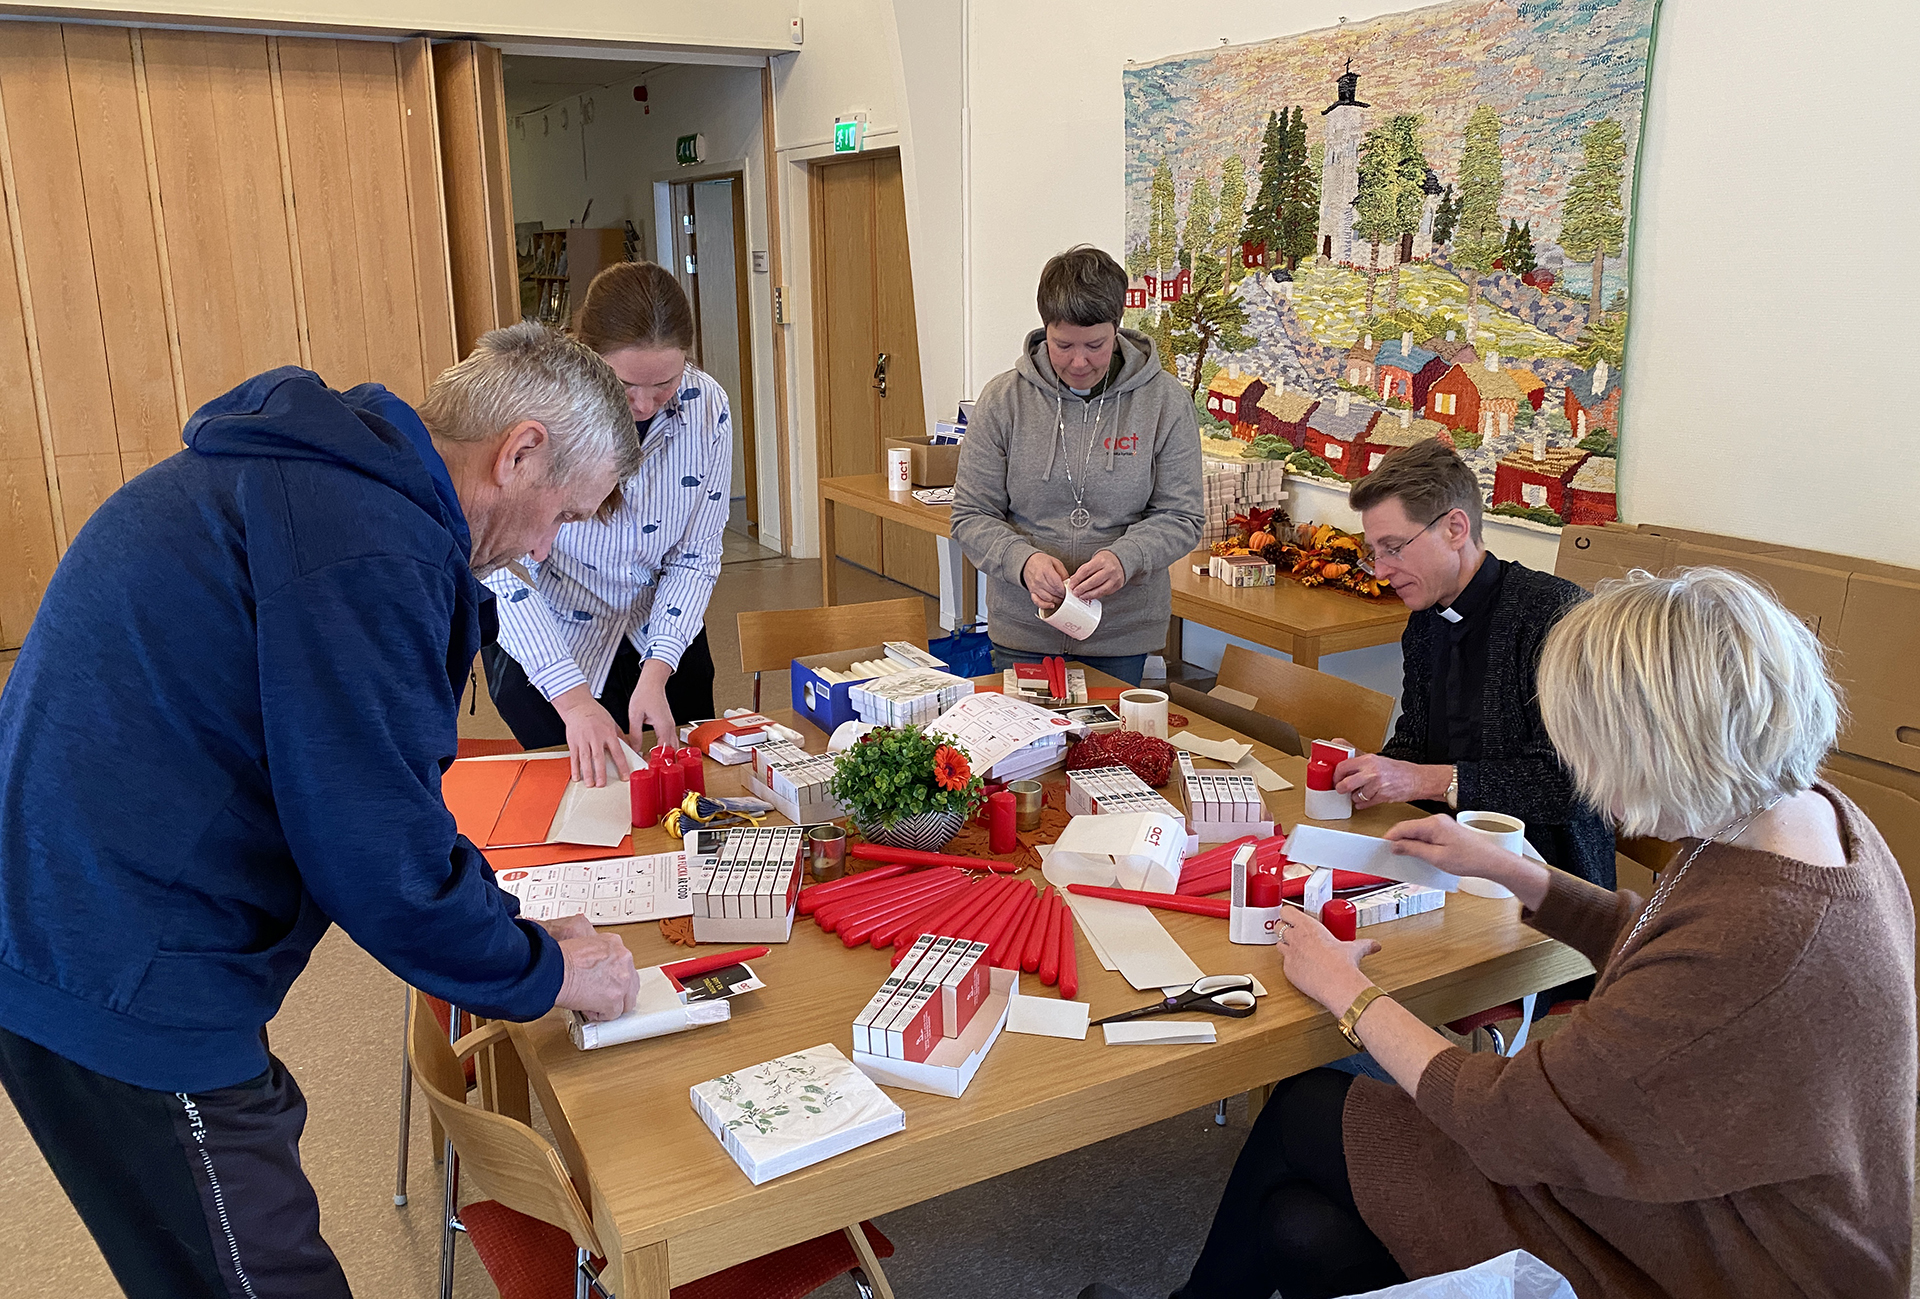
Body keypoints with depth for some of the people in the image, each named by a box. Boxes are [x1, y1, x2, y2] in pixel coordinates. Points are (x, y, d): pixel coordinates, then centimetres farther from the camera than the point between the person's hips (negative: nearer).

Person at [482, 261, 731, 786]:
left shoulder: (706, 405, -17)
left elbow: (695, 554, -11)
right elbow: (499, 565, -27)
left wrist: (656, 675, -21)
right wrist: (572, 698, -33)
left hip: (663, 641, 4)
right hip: (544, 649, -3)